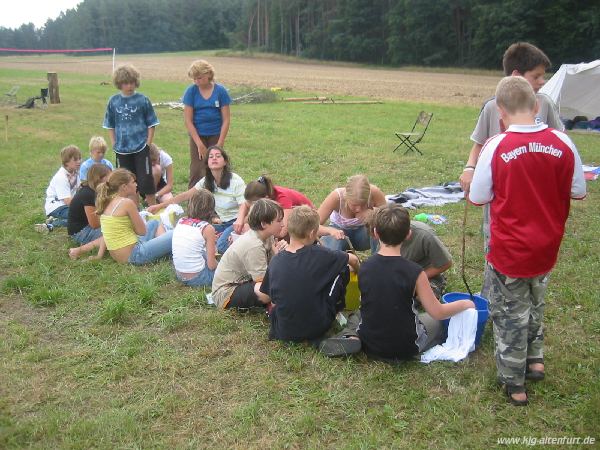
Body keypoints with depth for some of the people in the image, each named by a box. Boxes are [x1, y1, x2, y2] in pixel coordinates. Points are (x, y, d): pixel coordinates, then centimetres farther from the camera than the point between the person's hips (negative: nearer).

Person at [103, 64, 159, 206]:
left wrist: (148, 144, -6)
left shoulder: (142, 100, -5)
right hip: (122, 150, 3)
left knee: (145, 180, -2)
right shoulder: (113, 101, 3)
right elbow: (110, 126, 11)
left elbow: (151, 124, 0)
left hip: (141, 148, -3)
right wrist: (114, 144, 4)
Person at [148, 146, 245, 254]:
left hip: (236, 222, -6)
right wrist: (159, 206, 2)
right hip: (222, 223, 6)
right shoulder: (206, 181, 4)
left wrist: (240, 220, -44)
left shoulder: (236, 181, -13)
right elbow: (186, 195, 6)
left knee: (221, 245, -31)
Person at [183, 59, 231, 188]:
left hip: (216, 135, 0)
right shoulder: (191, 91, -5)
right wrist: (199, 144, -12)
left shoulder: (220, 91, -6)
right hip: (197, 135, 0)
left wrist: (220, 144, -10)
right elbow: (188, 120, -6)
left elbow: (226, 120, -4)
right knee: (196, 171, -2)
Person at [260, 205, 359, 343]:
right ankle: (336, 311, 26)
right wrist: (357, 271, 27)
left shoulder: (275, 261, -9)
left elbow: (272, 300, 2)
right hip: (316, 328, -3)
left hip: (283, 332, 3)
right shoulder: (319, 255, -15)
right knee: (342, 271, 9)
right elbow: (353, 259, 3)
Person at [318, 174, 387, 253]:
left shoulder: (374, 192, -31)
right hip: (340, 230, 0)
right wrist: (330, 230, -53)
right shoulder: (337, 196, -33)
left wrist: (372, 214, -41)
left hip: (363, 231, 1)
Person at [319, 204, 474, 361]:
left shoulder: (364, 268, -11)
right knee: (439, 322, 24)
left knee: (356, 315, 32)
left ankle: (351, 337, 1)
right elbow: (437, 312, -11)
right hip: (405, 348, -1)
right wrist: (464, 304, 6)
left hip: (369, 344, 2)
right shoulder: (414, 272, -21)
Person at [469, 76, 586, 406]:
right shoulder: (562, 143, -10)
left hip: (508, 252, -4)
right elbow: (578, 192, 2)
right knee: (534, 304, 29)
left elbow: (478, 198, -9)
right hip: (546, 249, 4)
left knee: (510, 315, 13)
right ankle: (535, 359, 43)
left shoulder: (496, 146, -19)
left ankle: (514, 384, 25)